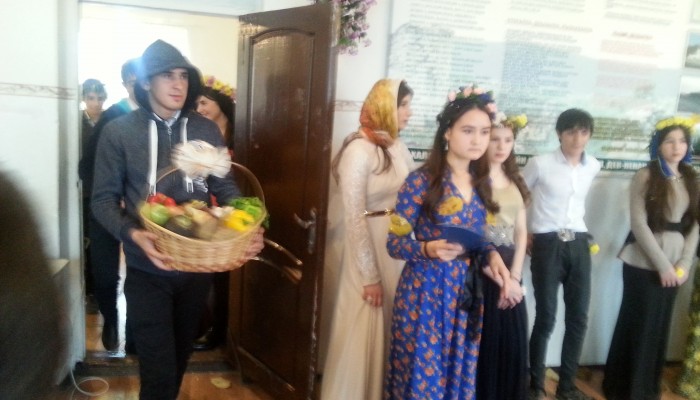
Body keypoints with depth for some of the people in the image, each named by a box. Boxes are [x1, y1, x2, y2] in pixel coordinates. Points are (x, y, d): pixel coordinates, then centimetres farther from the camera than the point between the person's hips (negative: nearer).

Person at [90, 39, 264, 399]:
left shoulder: (207, 130, 1)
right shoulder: (118, 131, -7)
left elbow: (225, 188, 2)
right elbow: (103, 199, -7)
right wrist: (133, 234, -27)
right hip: (148, 270, -3)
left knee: (180, 355, 22)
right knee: (159, 370, 0)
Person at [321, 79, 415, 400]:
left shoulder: (398, 146, 6)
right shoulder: (359, 150, -14)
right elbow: (353, 217, -15)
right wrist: (369, 275, -13)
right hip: (371, 245, -7)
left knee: (393, 327, 17)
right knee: (365, 329, 7)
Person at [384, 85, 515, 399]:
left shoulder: (481, 183, 5)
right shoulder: (421, 181, -13)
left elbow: (476, 240, 13)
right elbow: (395, 244, -11)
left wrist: (492, 256, -7)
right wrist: (429, 249, -28)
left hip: (464, 296, 6)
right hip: (424, 295, -5)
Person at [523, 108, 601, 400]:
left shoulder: (593, 166, 7)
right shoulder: (540, 164, -8)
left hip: (579, 245, 5)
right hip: (548, 245, -5)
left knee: (578, 318, 8)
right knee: (546, 318, -1)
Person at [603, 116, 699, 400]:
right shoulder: (645, 177, -6)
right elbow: (639, 224, -13)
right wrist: (662, 265, -15)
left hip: (672, 265, 5)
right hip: (643, 264, -5)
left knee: (659, 326, 13)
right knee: (638, 325, 2)